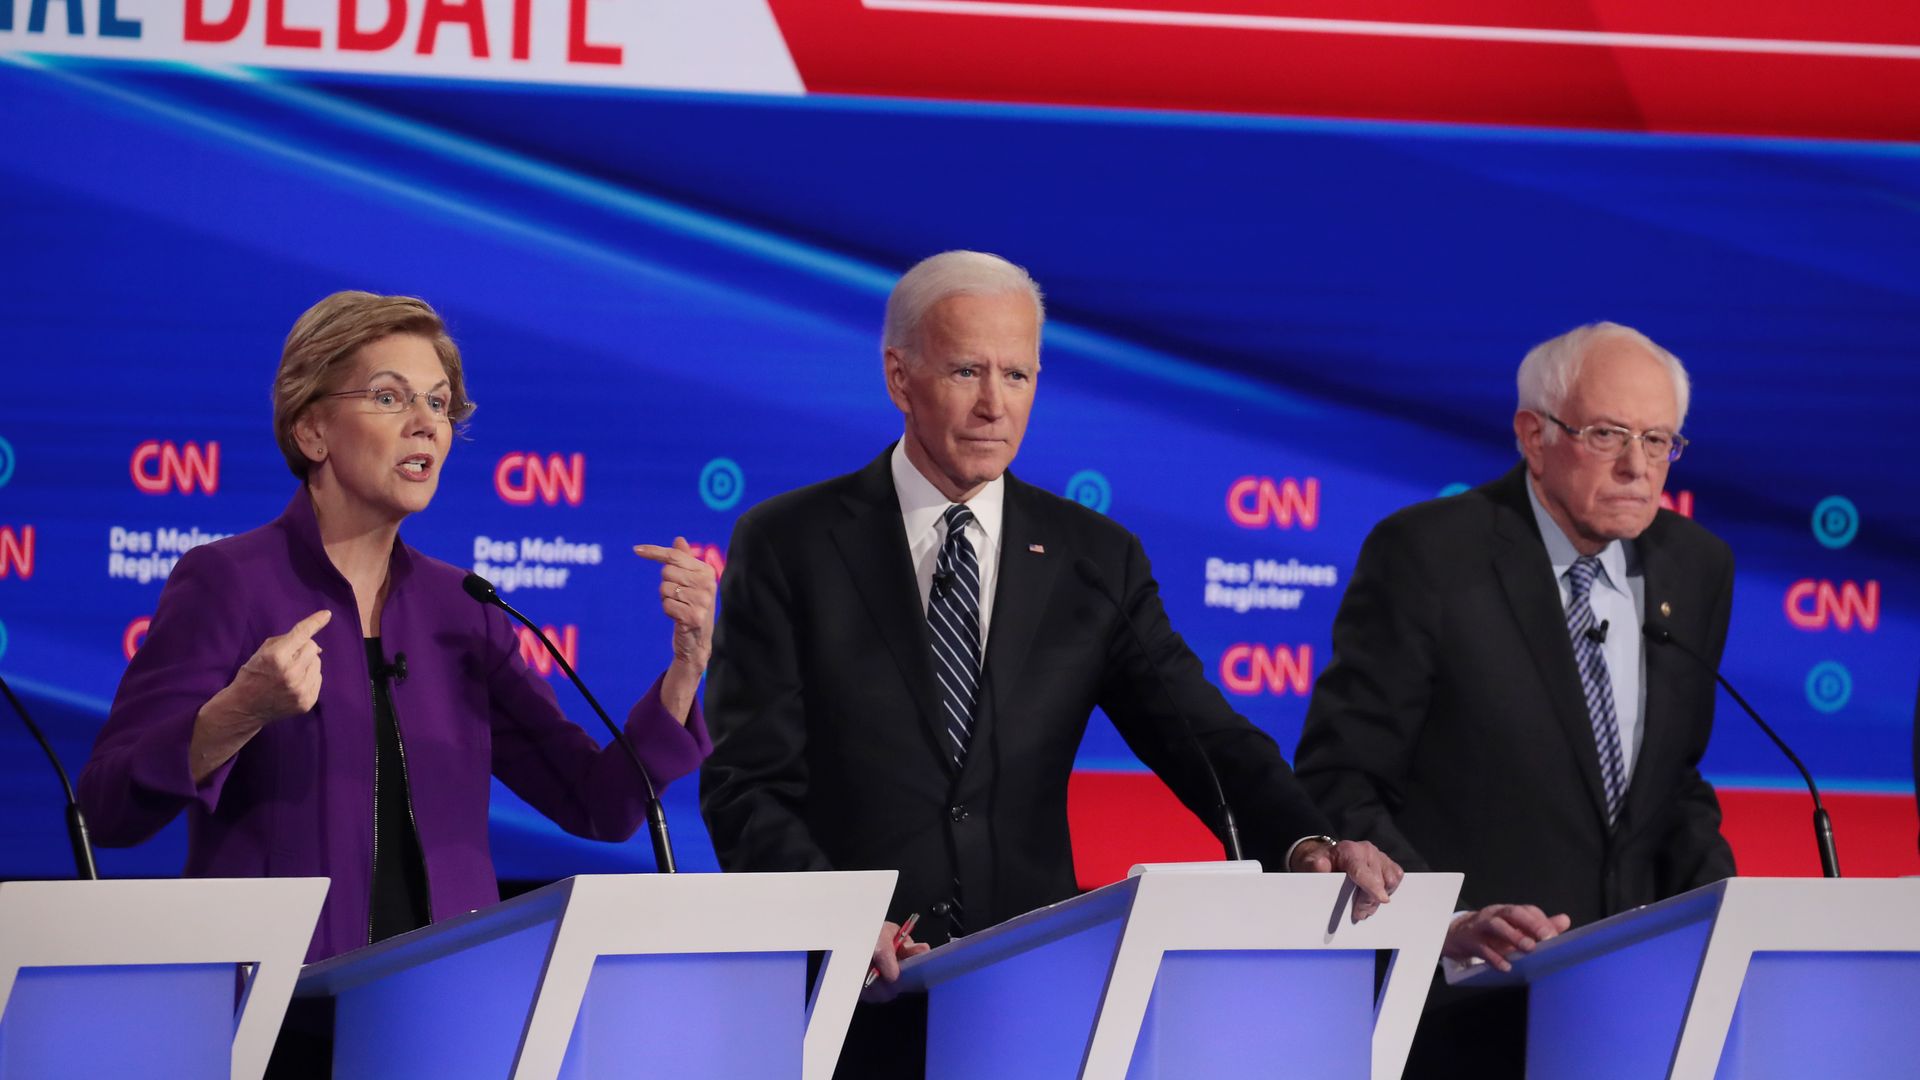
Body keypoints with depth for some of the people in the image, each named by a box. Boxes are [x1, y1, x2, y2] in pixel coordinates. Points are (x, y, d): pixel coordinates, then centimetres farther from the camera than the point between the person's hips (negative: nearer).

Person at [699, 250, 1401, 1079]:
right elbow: (748, 784, -5)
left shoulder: (1098, 560, 10)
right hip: (851, 1006, -2)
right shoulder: (788, 545, 2)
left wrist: (1306, 845, -19)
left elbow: (1200, 738, 1)